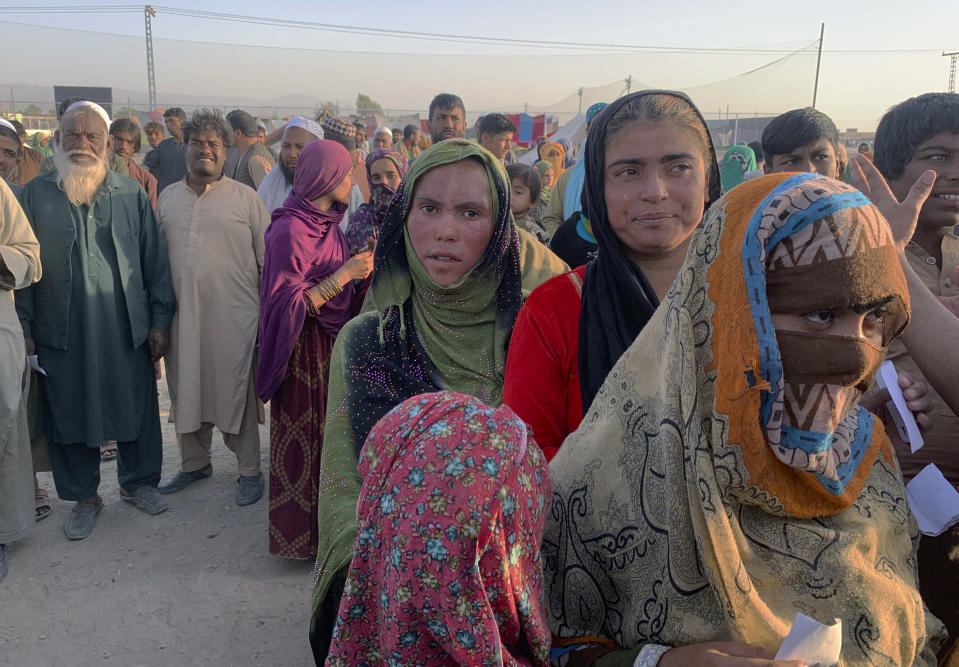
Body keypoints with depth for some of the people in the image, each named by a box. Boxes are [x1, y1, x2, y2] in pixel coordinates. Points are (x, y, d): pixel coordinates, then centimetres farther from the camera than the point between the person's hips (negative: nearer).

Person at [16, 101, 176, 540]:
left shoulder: (131, 194, 4)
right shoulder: (36, 195, 2)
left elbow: (154, 260, 5)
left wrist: (160, 320, 1)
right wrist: (23, 328, 0)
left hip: (127, 330, 1)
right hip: (63, 335, 0)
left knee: (137, 409, 10)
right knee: (70, 416, 9)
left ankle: (138, 482, 31)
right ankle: (84, 497, 27)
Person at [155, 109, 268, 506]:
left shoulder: (245, 198, 0)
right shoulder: (167, 198, 12)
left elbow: (269, 257, 1)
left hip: (234, 316, -4)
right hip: (182, 314, 4)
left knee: (236, 391, 3)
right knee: (186, 390, 14)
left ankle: (249, 470, 18)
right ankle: (195, 462, 33)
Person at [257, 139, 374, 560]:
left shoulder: (327, 222, 8)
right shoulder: (291, 230, -19)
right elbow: (290, 303, -23)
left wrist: (361, 267, 2)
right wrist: (345, 273, -23)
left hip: (332, 340, 9)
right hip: (305, 348, -9)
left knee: (326, 432, 16)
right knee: (303, 438, 2)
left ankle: (324, 523, 31)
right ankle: (301, 536, 17)